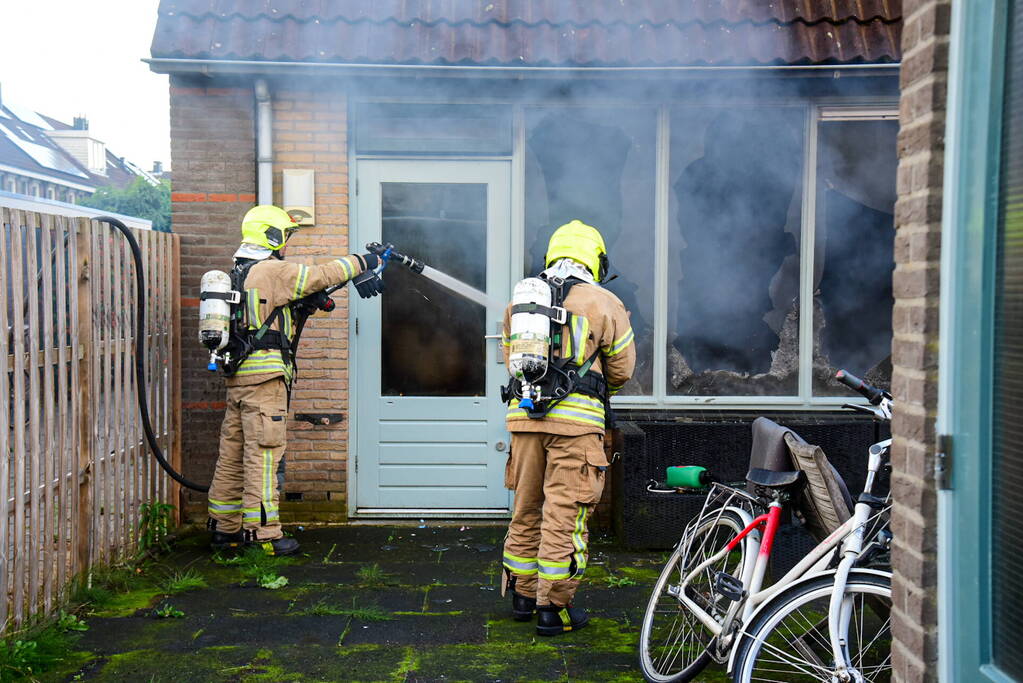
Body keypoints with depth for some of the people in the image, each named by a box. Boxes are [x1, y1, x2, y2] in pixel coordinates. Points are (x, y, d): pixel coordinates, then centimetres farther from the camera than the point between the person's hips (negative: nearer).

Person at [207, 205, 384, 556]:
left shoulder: (241, 272, 18)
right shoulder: (272, 271, -10)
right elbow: (320, 275, -8)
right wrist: (362, 262, 5)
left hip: (239, 378, 9)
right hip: (265, 376, -9)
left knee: (233, 454, 12)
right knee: (263, 454, -6)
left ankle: (225, 528, 20)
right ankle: (264, 536, -3)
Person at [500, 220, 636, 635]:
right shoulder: (603, 303, 2)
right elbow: (621, 369, 8)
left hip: (524, 414, 5)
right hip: (576, 420, -4)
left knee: (526, 509, 17)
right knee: (564, 515, 1)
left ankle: (522, 595, 29)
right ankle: (554, 608, 7)